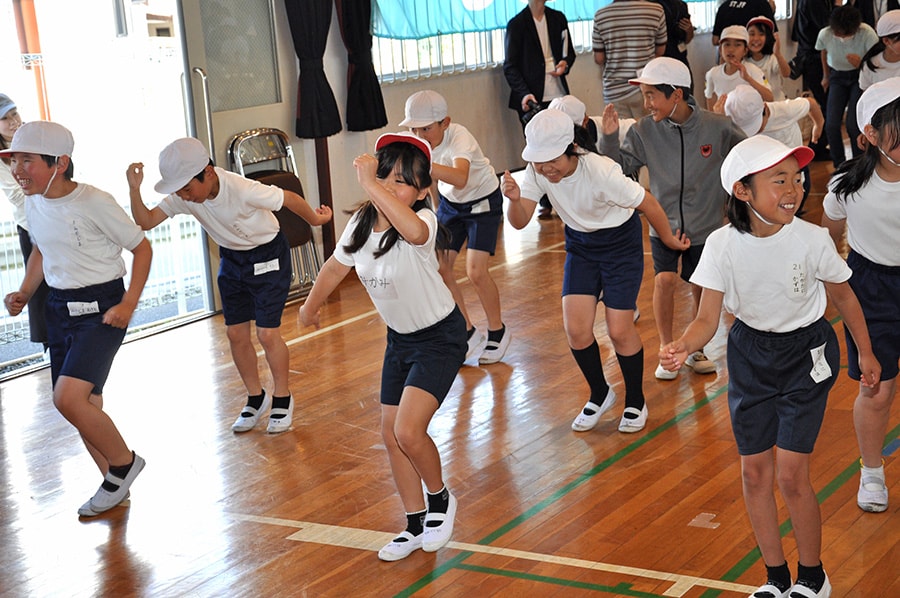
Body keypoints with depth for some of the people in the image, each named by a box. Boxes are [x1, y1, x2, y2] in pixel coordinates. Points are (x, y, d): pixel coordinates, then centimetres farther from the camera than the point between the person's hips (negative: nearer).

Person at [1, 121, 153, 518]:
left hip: (101, 307, -7)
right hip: (59, 307, 7)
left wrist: (128, 304, -16)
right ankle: (115, 484, 26)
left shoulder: (94, 203, -18)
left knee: (68, 398, -20)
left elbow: (142, 248, -9)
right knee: (85, 405, 9)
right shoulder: (34, 204, 3)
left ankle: (123, 462, 3)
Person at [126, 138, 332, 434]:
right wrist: (134, 189, -35)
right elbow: (145, 221, -19)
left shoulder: (242, 190, -34)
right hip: (231, 259, 6)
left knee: (267, 333, -7)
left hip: (268, 256, -6)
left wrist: (315, 219, -3)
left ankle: (283, 399, 15)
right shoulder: (183, 196, -18)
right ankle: (256, 398, 25)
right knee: (236, 334, 6)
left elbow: (290, 199, -20)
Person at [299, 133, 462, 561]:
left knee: (408, 431, -19)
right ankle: (416, 525, 26)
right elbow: (335, 268, 11)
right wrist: (310, 307, 25)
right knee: (391, 434, 9)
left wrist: (369, 184, -51)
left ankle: (440, 499, 12)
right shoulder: (361, 223, -8)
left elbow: (413, 230, -55)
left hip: (440, 337, -7)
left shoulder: (423, 221, -28)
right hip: (400, 337, 7)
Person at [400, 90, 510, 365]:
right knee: (438, 267, -5)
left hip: (483, 201, -6)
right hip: (449, 202, 6)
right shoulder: (418, 143, -17)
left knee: (475, 270, -16)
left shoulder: (459, 138, -35)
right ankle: (469, 334, 12)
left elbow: (460, 178, -56)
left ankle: (497, 332, 9)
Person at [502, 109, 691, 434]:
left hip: (621, 243, -4)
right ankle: (600, 394, 22)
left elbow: (647, 202, -20)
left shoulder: (601, 171, -33)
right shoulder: (537, 171, -18)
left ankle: (635, 401, 20)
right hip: (580, 245, 5)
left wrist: (669, 239, -5)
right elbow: (520, 222, -19)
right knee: (576, 329, -4)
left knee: (619, 331, -5)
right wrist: (515, 200, -41)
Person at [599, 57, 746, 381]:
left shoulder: (717, 127, -12)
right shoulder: (644, 131, -9)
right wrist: (609, 138, -19)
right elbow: (620, 167, -5)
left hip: (705, 225, 0)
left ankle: (697, 350, 32)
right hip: (664, 224, 0)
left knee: (701, 289, 10)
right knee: (664, 280, -17)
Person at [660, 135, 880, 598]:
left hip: (806, 355, -2)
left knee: (790, 475, -6)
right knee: (754, 471, 9)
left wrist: (866, 352, 9)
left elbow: (843, 298, -3)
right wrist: (682, 346, -37)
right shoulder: (723, 245, -18)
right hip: (750, 355, 3)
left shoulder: (812, 239, -21)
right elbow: (707, 319, -16)